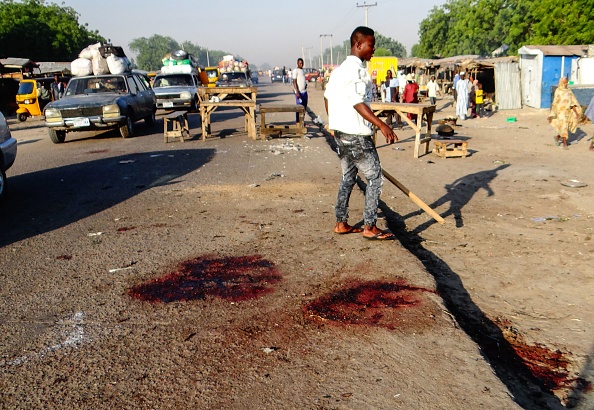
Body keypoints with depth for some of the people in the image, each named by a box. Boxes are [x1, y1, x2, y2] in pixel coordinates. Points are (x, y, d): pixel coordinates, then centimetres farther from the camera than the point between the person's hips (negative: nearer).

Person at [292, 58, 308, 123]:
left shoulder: (302, 70, 17)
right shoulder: (295, 70, -8)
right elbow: (294, 82, -13)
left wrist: (306, 84, 6)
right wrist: (297, 92, -19)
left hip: (304, 91, 8)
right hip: (299, 92, -8)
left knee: (304, 108, 10)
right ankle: (297, 122, 1)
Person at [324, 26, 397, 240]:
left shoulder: (339, 68, 14)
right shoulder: (357, 70, -15)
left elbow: (327, 97, 20)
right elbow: (358, 103, -25)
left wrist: (335, 123, 30)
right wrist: (381, 125, -31)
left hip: (340, 132, 10)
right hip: (356, 134, -10)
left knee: (348, 177, 17)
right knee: (375, 177, -1)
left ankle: (341, 223, 21)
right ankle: (370, 227, 3)